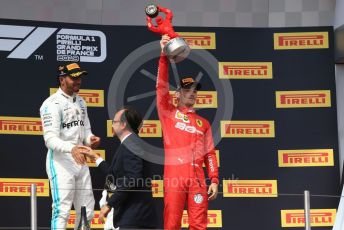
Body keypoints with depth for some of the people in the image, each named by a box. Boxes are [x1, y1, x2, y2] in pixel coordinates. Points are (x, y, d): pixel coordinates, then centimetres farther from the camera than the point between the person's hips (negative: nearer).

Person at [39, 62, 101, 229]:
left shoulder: (80, 102, 14)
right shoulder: (52, 104, -12)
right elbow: (50, 139, -21)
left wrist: (90, 139, -6)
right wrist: (71, 148, -39)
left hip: (80, 161, 8)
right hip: (60, 162, -8)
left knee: (87, 211, 11)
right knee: (62, 210, -13)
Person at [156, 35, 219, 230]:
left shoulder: (203, 123, 20)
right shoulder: (168, 112, 13)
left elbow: (210, 153, 15)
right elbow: (162, 86, -1)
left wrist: (214, 180, 3)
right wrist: (164, 55, -9)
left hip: (197, 177, 3)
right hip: (174, 175, -3)